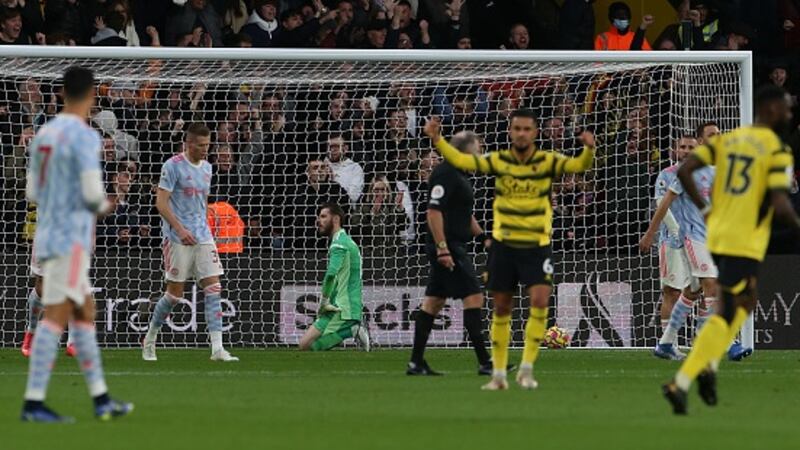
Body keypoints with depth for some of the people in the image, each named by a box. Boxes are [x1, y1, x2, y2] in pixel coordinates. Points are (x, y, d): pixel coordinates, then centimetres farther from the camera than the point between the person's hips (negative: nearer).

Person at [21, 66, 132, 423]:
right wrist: (104, 206, 4)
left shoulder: (45, 135, 12)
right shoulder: (84, 137, -13)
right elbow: (92, 192, -20)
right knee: (55, 318, -10)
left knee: (85, 315, 13)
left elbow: (33, 191, 18)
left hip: (49, 235, 9)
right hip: (71, 238, -9)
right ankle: (33, 403, -13)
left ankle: (101, 399, 16)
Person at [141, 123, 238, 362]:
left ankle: (217, 348, -9)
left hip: (203, 236, 6)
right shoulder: (173, 166, -9)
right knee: (175, 292, -2)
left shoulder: (206, 167, 12)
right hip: (178, 239, -6)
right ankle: (150, 339, 19)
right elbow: (161, 203, -13)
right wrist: (180, 229, -22)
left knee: (213, 287, -5)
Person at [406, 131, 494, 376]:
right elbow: (434, 212, -21)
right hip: (447, 246, -11)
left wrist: (483, 236, 19)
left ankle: (416, 362, 11)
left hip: (453, 246, 11)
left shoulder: (459, 175, 18)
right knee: (473, 298, -11)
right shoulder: (445, 174, -14)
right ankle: (484, 362, -11)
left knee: (434, 301, 10)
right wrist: (442, 248, -25)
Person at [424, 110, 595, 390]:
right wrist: (437, 140, -23)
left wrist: (589, 149, -39)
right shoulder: (499, 161, -2)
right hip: (504, 244, 2)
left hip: (536, 244, -1)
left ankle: (526, 369, -6)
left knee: (540, 301, -18)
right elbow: (461, 160, -9)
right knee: (501, 307, 7)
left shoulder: (547, 161, -5)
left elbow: (578, 165, -18)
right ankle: (498, 374, 18)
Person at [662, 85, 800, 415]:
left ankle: (710, 366, 13)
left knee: (744, 303, 25)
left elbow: (685, 170, 2)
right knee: (726, 314, -4)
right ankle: (681, 383, -12)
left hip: (718, 236, 7)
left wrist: (705, 209, 12)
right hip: (745, 244, -7)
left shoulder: (727, 139, 8)